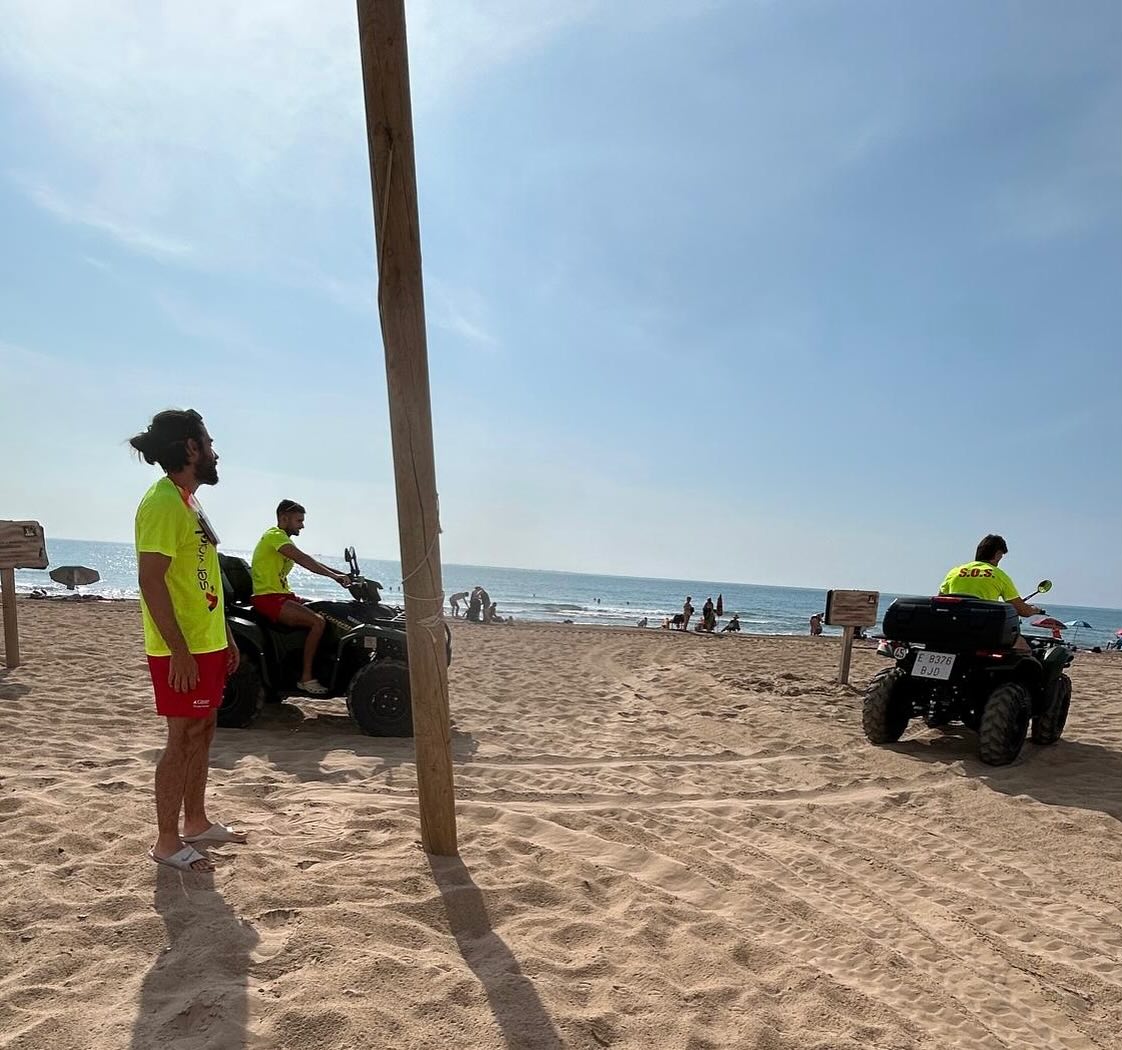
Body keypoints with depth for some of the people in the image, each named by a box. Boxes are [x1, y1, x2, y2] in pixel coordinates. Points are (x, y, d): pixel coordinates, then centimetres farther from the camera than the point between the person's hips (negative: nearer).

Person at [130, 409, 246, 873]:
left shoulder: (187, 501, 14)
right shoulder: (163, 502, -17)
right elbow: (151, 581, -23)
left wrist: (225, 636, 19)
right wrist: (179, 651, -23)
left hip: (207, 642, 10)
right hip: (182, 649, -10)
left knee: (203, 730, 16)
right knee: (183, 738, -1)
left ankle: (196, 822, 30)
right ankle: (167, 841, 13)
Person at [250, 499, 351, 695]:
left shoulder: (283, 538, 21)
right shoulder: (274, 536, -10)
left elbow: (311, 562, 17)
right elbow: (304, 561, -24)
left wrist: (342, 574, 8)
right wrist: (334, 576, -26)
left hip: (282, 595, 10)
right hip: (268, 598, -10)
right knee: (318, 621, -23)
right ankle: (306, 678, -17)